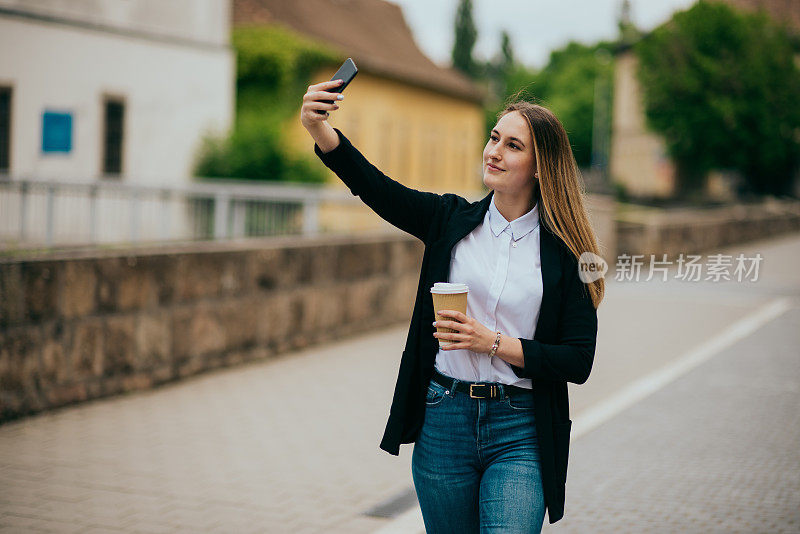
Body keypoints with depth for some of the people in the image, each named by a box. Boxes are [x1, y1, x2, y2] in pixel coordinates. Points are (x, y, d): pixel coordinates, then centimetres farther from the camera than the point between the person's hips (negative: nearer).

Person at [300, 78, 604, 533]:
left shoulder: (564, 252, -2)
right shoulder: (452, 220, 5)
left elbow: (579, 362, -5)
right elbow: (373, 185, -10)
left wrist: (494, 343, -14)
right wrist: (318, 127, -26)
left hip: (519, 432, -2)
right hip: (444, 422, 3)